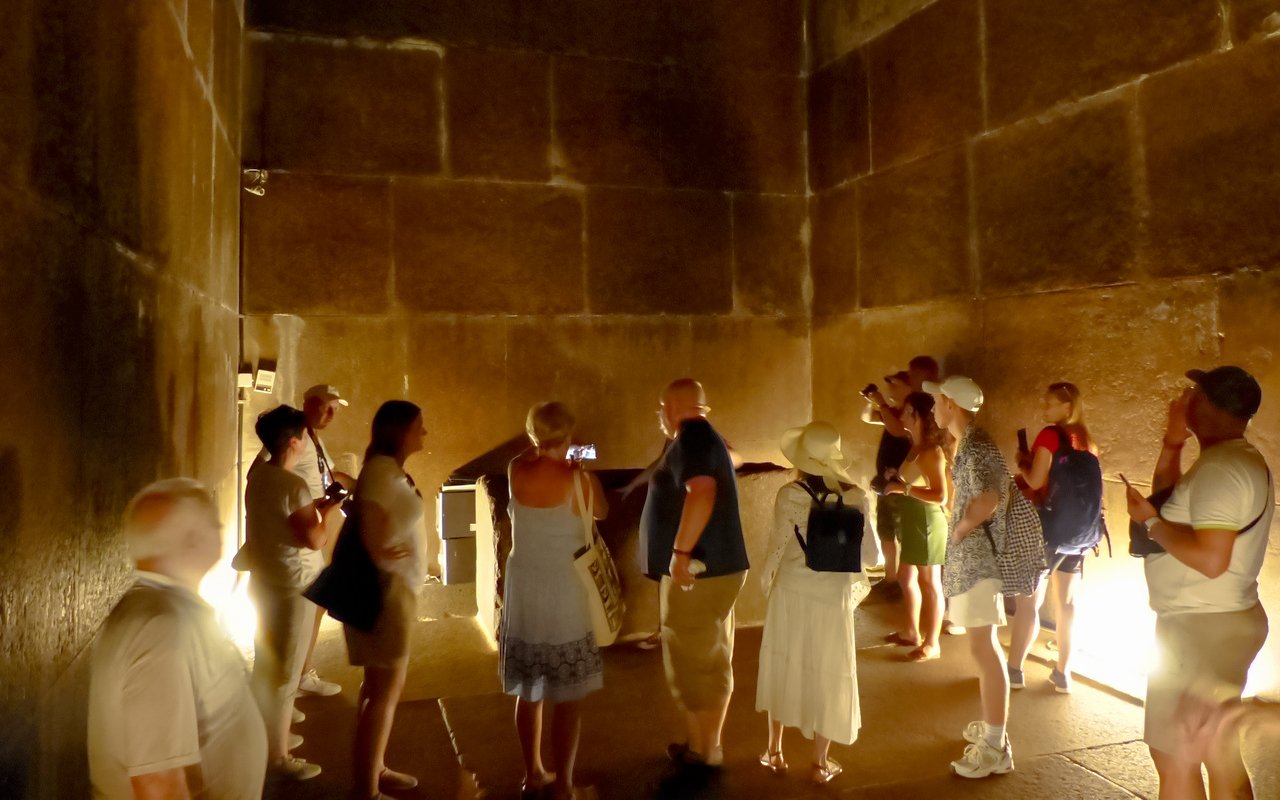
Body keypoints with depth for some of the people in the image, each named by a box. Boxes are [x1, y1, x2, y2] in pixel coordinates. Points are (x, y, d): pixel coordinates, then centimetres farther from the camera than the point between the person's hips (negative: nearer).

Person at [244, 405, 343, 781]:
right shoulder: (293, 485, -23)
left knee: (265, 665, 20)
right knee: (285, 673, 2)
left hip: (263, 583, 9)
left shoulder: (257, 476, 3)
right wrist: (328, 511, -9)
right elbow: (314, 539, -23)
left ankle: (266, 736, 35)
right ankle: (279, 756, 12)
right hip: (292, 588, -9)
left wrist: (313, 506, 11)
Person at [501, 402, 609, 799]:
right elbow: (601, 512, 8)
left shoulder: (517, 472, -4)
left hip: (523, 591, 5)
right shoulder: (577, 478, -13)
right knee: (567, 696, 6)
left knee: (528, 692, 16)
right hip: (563, 593, -5)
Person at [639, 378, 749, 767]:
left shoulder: (691, 437, -15)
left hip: (697, 571, -10)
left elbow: (702, 492, -31)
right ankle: (709, 744, 25)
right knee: (712, 661, 15)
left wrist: (680, 551, -32)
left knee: (693, 662, 1)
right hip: (714, 567, 10)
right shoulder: (704, 436, 16)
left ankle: (701, 750, 11)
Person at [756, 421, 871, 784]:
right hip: (833, 596, 1)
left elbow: (778, 547, -9)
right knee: (826, 675, 12)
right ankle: (820, 763, 23)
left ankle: (775, 751, 28)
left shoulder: (790, 495, -14)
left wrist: (768, 582, 8)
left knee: (783, 668, 16)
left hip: (791, 592, 0)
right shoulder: (856, 497, -8)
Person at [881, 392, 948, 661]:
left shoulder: (932, 451, -19)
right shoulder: (915, 447, 8)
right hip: (912, 519, 10)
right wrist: (897, 479, 7)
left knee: (930, 583, 1)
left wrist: (904, 488, -25)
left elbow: (940, 496, -25)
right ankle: (911, 632, 33)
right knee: (906, 577, 18)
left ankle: (932, 643, 12)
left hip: (927, 520, -10)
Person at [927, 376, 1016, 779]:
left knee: (984, 647, -6)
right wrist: (958, 534, 9)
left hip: (978, 556, -10)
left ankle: (996, 746, 0)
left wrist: (959, 531, -14)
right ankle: (992, 726, 30)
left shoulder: (976, 445, -18)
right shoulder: (968, 443, 14)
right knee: (985, 645, 18)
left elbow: (987, 500, -29)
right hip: (970, 556, 10)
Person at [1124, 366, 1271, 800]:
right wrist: (1172, 444, 10)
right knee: (1222, 758, 17)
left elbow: (1210, 558, -29)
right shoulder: (1238, 459, 12)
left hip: (1201, 629, -10)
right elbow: (1170, 500, 19)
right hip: (1219, 623, 10)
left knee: (1175, 758, 0)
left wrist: (1150, 522, -17)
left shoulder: (1222, 467, -22)